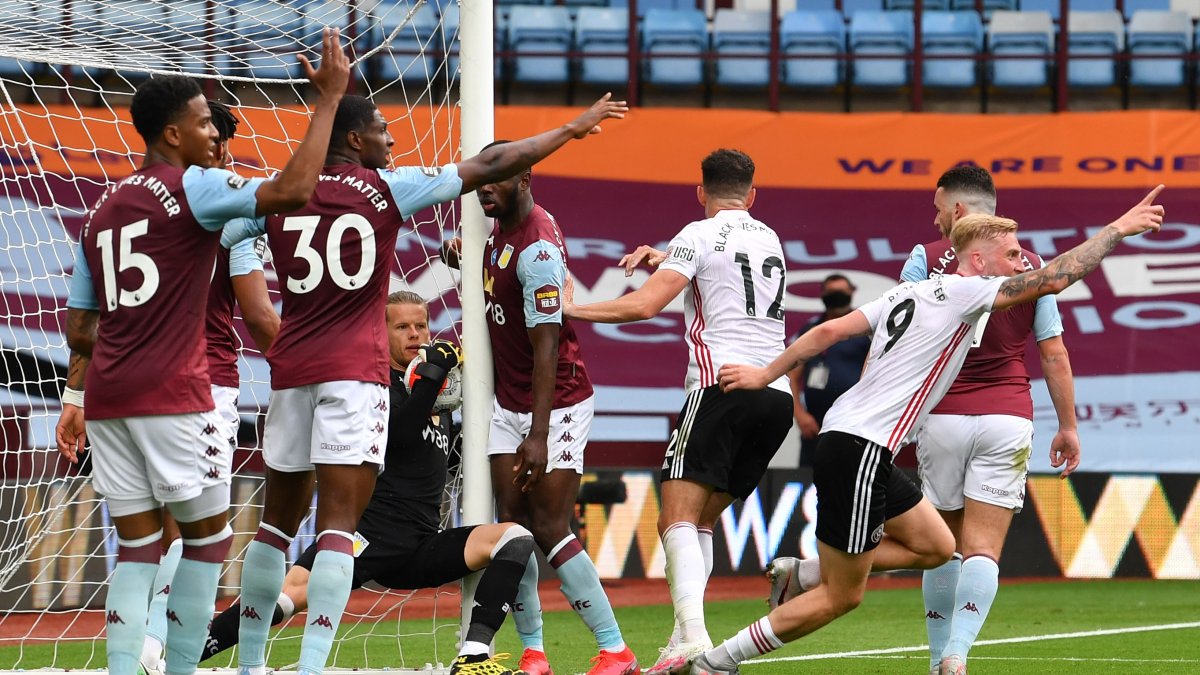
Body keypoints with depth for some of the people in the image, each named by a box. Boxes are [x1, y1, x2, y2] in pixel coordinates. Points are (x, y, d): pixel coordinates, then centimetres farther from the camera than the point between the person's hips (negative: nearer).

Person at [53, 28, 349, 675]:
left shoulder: (102, 206, 16)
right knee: (208, 535, 5)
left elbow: (80, 322, 19)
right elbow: (291, 190, -20)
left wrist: (77, 392, 27)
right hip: (172, 395, -7)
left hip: (107, 398, 7)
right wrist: (329, 99, -14)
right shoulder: (191, 188, -7)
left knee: (137, 545, 7)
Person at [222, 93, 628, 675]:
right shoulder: (385, 190, -1)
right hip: (355, 371, -4)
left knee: (279, 519, 15)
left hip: (291, 366, 4)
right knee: (339, 523, -9)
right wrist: (573, 129, 12)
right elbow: (488, 167, 3)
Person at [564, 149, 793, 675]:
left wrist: (572, 309, 0)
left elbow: (645, 304, -9)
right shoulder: (769, 239, 21)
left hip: (723, 385, -7)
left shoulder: (699, 235, 1)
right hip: (777, 394, 7)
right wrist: (662, 260, 42)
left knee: (678, 519, -13)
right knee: (701, 521, 14)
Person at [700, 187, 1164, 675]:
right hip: (860, 451, -10)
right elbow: (1054, 278, -12)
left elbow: (829, 331, 10)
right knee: (842, 596, -3)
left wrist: (765, 374, 15)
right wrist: (1119, 229, -4)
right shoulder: (961, 291, -10)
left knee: (936, 547, 16)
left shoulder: (907, 292, 13)